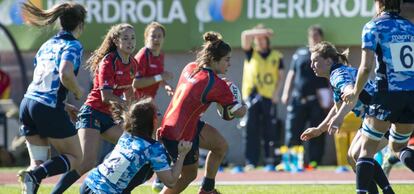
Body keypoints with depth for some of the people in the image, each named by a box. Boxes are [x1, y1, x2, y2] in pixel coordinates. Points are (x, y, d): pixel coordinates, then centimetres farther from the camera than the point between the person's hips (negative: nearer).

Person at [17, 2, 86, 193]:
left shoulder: (48, 45, 19)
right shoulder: (73, 46, -5)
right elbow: (65, 75, -23)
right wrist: (78, 91, -4)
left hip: (28, 103, 7)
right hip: (49, 110, -7)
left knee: (38, 162, 13)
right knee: (75, 158, 7)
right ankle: (34, 176, -18)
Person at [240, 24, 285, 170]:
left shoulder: (277, 56, 12)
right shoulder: (251, 53, 11)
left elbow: (280, 76, 11)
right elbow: (245, 35, -3)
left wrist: (276, 92, -2)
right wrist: (262, 31, -11)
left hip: (269, 97, 0)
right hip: (252, 95, 0)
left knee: (270, 131, -3)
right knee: (251, 131, -4)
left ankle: (270, 161, 1)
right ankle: (251, 161, -4)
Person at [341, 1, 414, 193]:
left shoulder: (373, 27, -2)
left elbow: (366, 66, -10)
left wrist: (355, 92, 4)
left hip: (389, 92, -5)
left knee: (367, 147, 4)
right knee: (398, 146, 21)